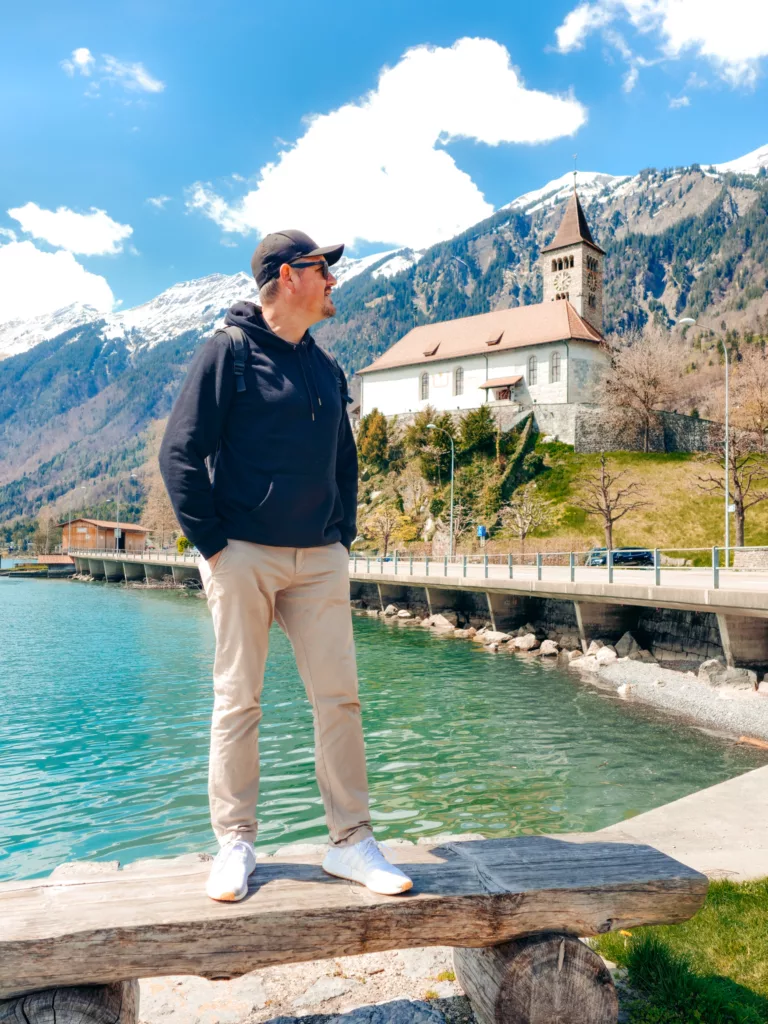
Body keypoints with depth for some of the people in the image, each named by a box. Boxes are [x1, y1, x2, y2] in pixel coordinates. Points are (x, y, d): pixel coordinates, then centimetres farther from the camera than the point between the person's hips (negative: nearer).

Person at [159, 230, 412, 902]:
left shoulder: (326, 367, 16)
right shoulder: (230, 350, -2)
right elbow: (180, 452, -7)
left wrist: (344, 539, 12)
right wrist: (211, 544, -10)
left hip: (320, 560, 5)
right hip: (245, 555, -5)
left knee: (339, 696, 3)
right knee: (238, 701, 3)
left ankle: (351, 841, 13)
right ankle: (235, 845, 16)